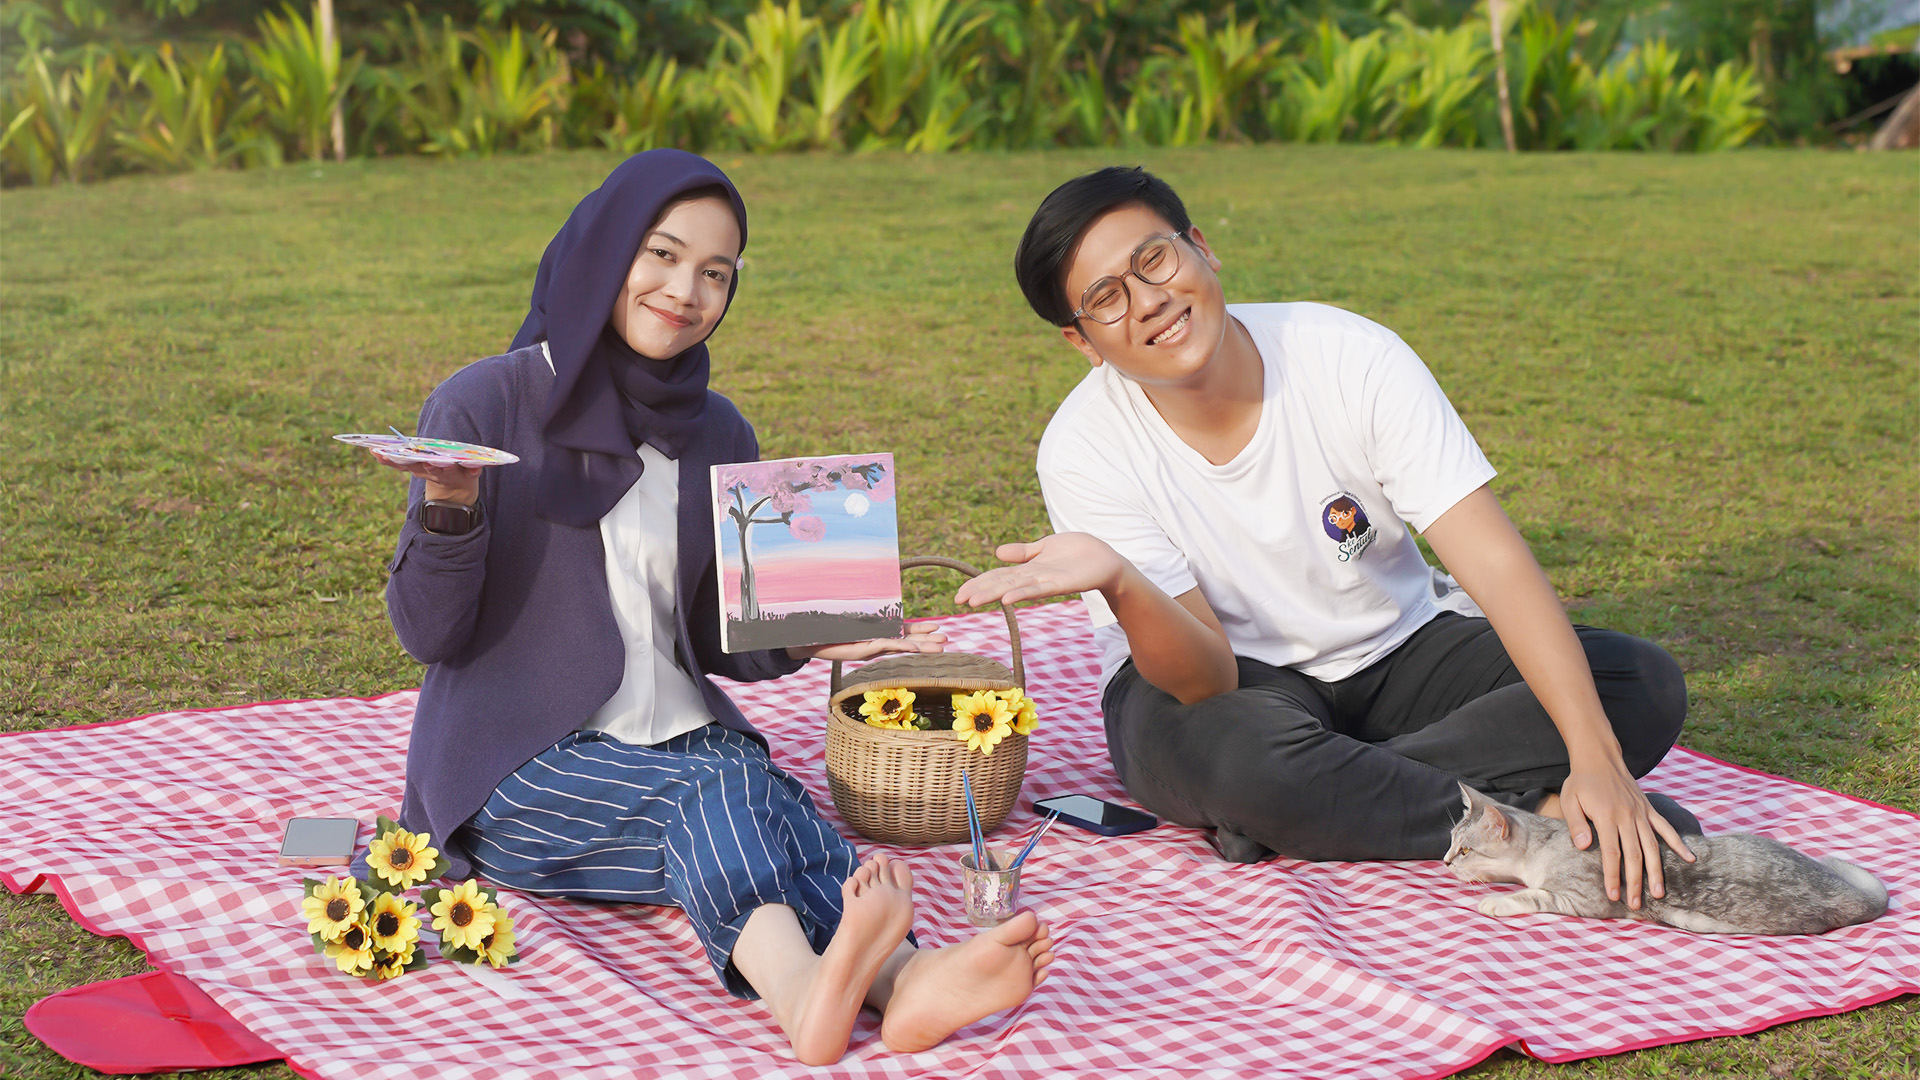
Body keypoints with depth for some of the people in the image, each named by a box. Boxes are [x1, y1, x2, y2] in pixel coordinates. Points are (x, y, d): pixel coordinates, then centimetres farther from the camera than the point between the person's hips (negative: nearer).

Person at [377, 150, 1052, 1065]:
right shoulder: (484, 406, -4)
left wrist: (808, 639, -2)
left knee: (779, 806, -30)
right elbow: (427, 632, -6)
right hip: (520, 766, -4)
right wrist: (449, 507, -24)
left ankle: (900, 980, -59)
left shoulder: (717, 437, 12)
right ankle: (806, 991, -63)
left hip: (683, 740, 4)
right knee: (718, 792, -34)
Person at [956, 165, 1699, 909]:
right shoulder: (1084, 451, -19)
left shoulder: (1352, 358, -19)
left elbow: (1497, 563, -24)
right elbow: (1207, 681, -24)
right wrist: (1119, 582, -47)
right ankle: (1536, 815, -21)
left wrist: (1597, 758, -35)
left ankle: (1309, 819, -23)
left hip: (1398, 652, 3)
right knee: (1233, 753, -40)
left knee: (1646, 685, -19)